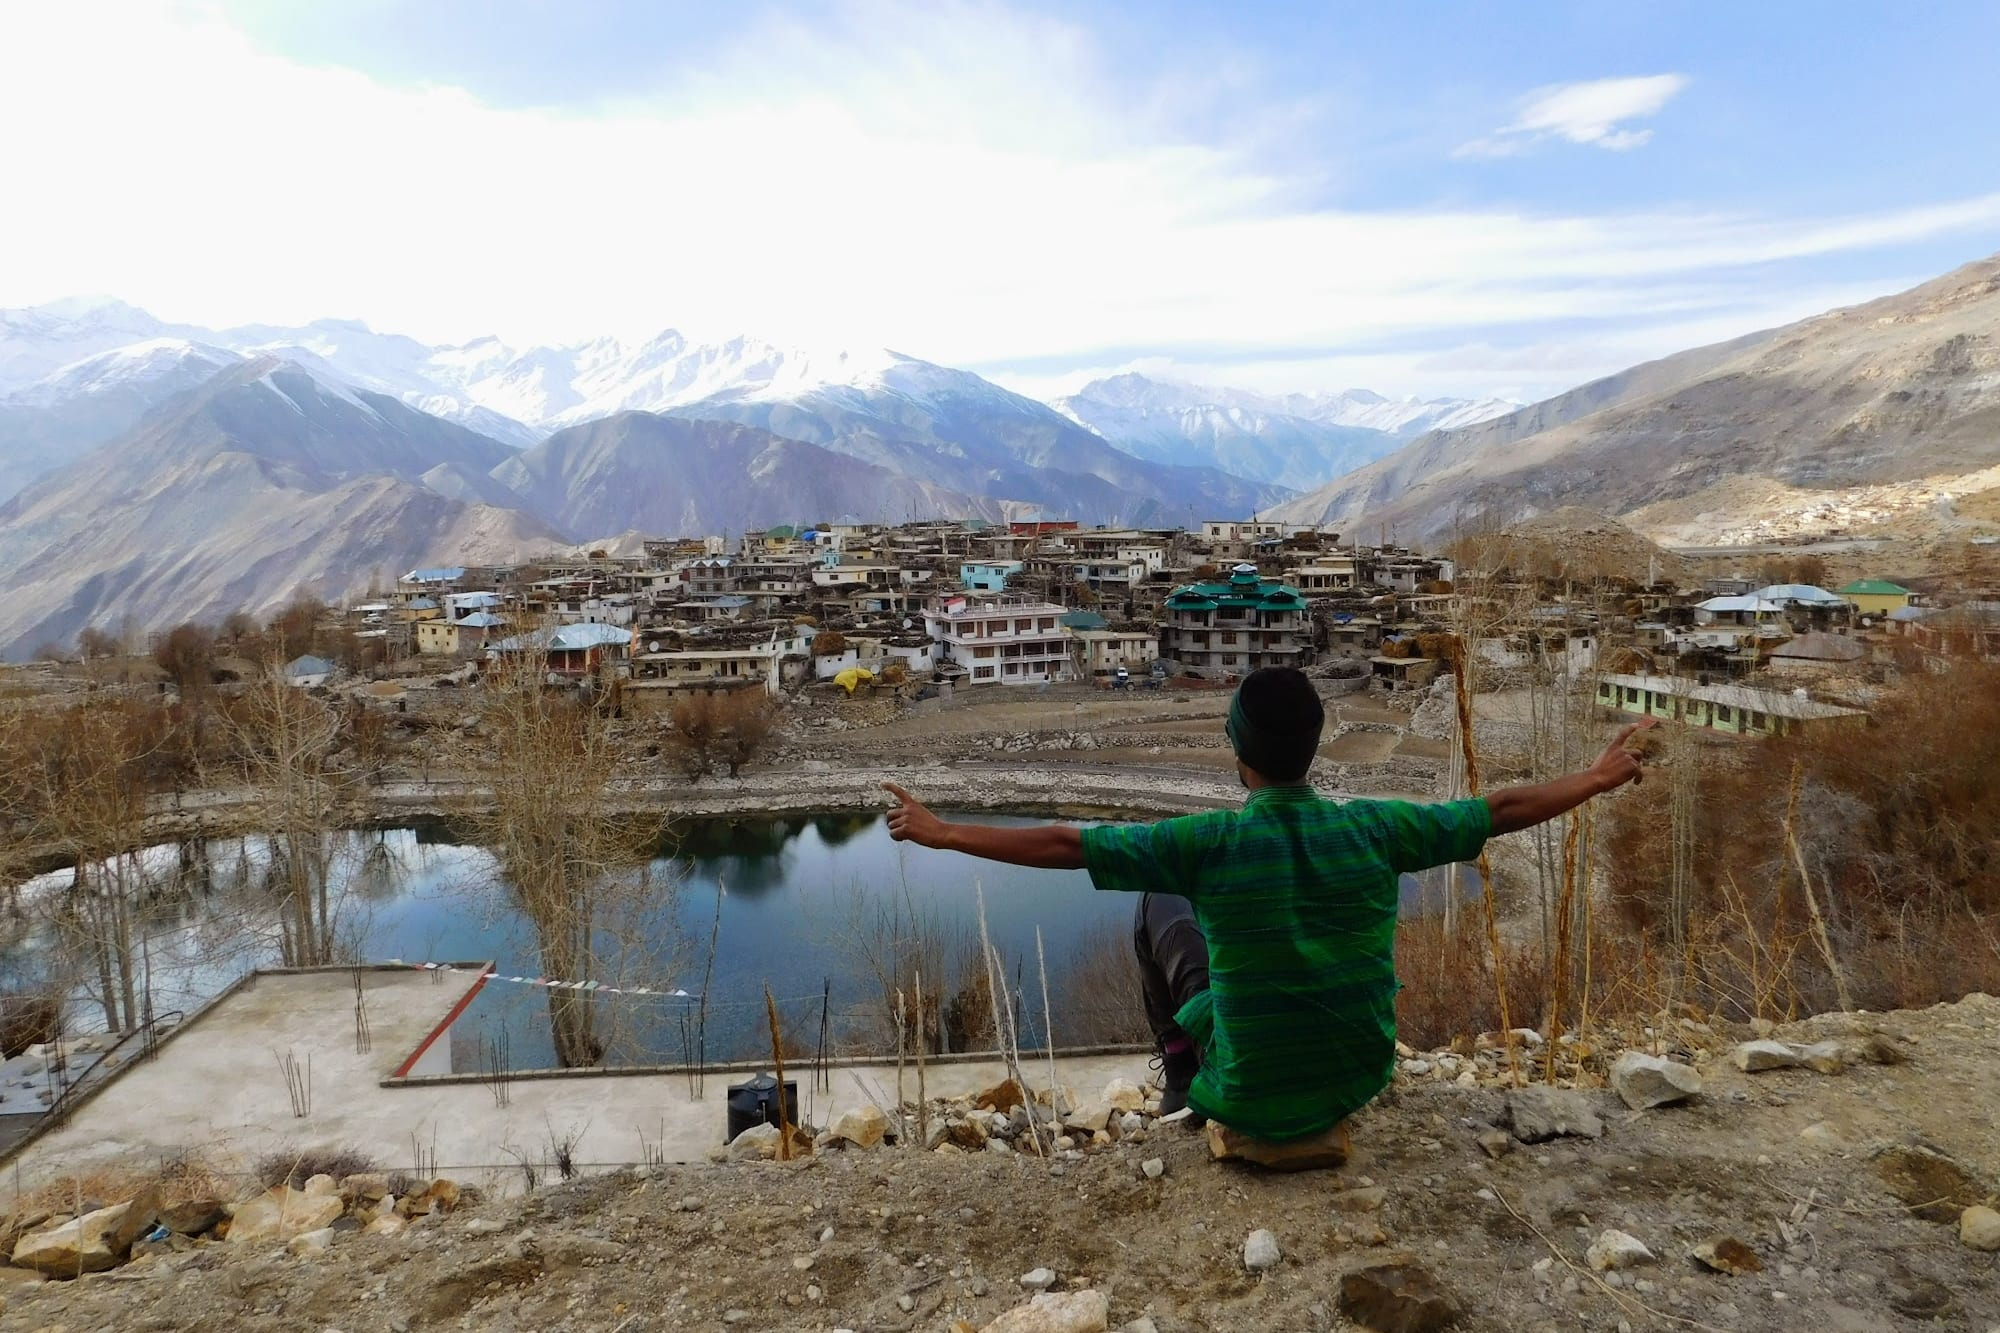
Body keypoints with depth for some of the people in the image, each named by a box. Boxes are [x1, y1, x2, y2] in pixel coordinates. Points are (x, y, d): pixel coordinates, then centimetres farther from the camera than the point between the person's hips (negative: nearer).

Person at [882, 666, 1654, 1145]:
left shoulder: (1208, 843, -21)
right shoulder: (1374, 829, -12)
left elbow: (1061, 844, -19)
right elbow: (1502, 810, 0)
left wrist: (940, 834, -9)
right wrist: (1601, 778, 16)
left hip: (1255, 1105, -3)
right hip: (1360, 1084, 4)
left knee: (1163, 910, 15)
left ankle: (1180, 1075, 35)